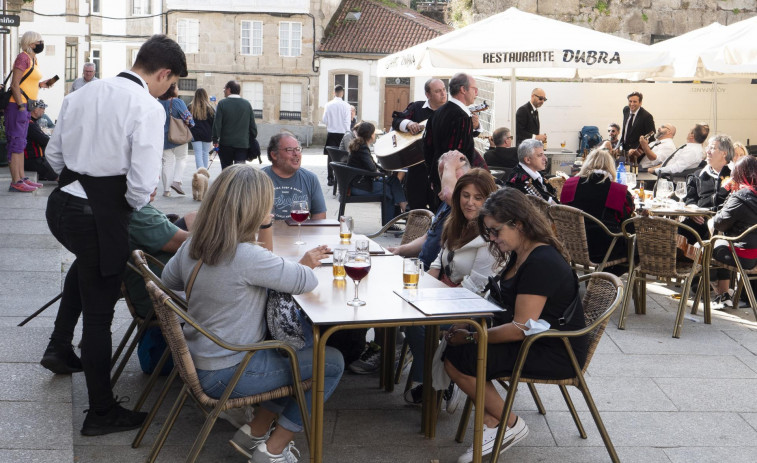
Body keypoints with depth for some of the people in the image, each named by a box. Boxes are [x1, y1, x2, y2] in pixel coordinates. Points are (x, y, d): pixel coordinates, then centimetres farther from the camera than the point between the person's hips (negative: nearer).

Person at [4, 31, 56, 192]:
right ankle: (15, 182, -9)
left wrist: (41, 84, 10)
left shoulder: (32, 58, 16)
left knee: (21, 143, 13)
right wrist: (21, 107, -21)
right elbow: (15, 84, -17)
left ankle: (22, 178, 18)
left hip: (25, 106, 10)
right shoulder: (23, 57, -11)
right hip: (17, 105, -10)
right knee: (16, 142, -9)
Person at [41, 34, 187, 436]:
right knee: (99, 313, 5)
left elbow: (54, 154, 15)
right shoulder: (148, 108, -15)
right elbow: (142, 183, -20)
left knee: (88, 262, 38)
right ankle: (102, 413, 18)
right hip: (101, 216, -7)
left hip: (62, 203, 7)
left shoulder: (81, 95, 8)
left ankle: (60, 346, 42)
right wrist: (135, 204, 1)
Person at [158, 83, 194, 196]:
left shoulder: (158, 103, 1)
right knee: (181, 159, 11)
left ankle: (166, 189, 6)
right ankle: (176, 181, -9)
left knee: (167, 162, 9)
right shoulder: (178, 102, -12)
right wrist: (190, 125, 10)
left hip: (164, 138, 4)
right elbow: (187, 117, -11)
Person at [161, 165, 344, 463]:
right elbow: (307, 281, -17)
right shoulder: (246, 256, -28)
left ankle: (255, 432, 23)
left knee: (296, 349, 22)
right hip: (226, 375, -9)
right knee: (332, 363, 2)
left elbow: (168, 280, 18)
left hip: (198, 361, 9)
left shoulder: (191, 247, -3)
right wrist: (303, 264, 6)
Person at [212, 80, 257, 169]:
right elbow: (252, 124, 6)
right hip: (243, 143, 1)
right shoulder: (247, 104, 3)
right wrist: (253, 138, 15)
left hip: (226, 143, -1)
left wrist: (215, 139, 1)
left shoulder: (222, 103, -6)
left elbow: (217, 123, -7)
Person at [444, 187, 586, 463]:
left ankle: (510, 425, -1)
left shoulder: (542, 263, -22)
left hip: (556, 354, -10)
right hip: (534, 343, 10)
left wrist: (470, 337, -16)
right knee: (452, 346, -5)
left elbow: (520, 328, -25)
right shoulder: (521, 255, 9)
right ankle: (492, 426, -5)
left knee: (456, 360, -17)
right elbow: (505, 310, 18)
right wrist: (469, 325, 2)